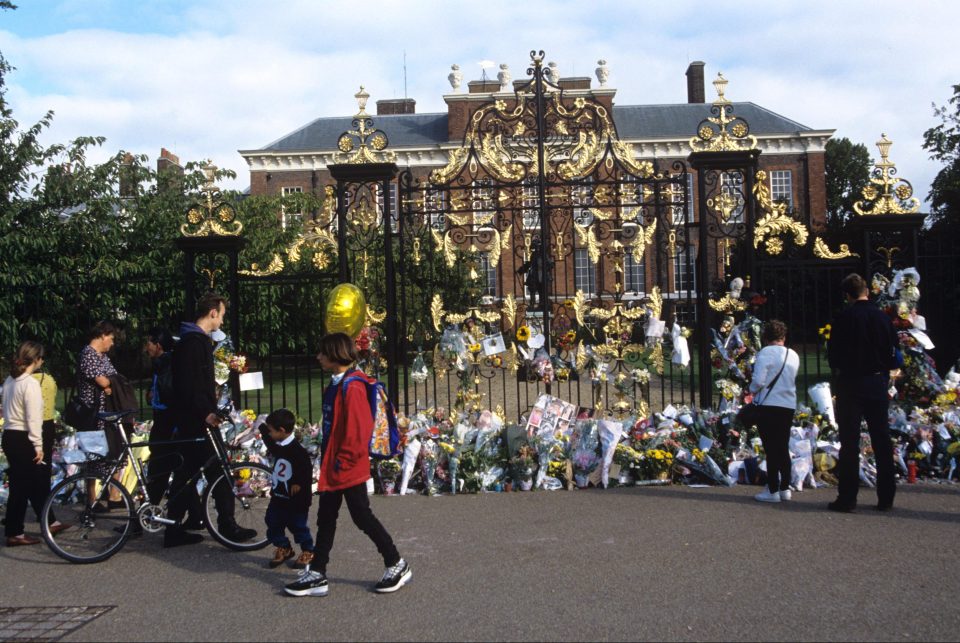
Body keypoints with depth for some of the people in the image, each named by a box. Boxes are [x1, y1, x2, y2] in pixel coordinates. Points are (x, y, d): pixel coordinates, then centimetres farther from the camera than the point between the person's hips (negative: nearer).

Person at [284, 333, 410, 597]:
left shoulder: (351, 387, -19)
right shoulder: (336, 384, 11)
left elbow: (358, 429, -23)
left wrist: (343, 461, -18)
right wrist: (327, 459, 16)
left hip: (348, 468, -10)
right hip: (332, 468, 10)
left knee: (362, 517, 0)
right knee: (325, 518, 11)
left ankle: (397, 565, 14)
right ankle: (317, 574, 18)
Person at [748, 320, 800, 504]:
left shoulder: (766, 352, -10)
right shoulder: (794, 355, 8)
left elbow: (758, 380, -16)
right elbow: (790, 379, 16)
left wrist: (752, 389, 3)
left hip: (769, 405, -6)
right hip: (789, 405, 6)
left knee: (771, 448, -1)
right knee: (783, 447, 14)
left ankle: (772, 491, 2)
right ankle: (785, 488, 19)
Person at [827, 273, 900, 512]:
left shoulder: (844, 318, -10)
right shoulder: (883, 317, 1)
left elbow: (833, 355, -6)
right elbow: (893, 355, 4)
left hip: (850, 382, -3)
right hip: (878, 382, 3)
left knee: (850, 441, 0)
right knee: (881, 440, 10)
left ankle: (847, 499, 1)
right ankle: (886, 498, 15)